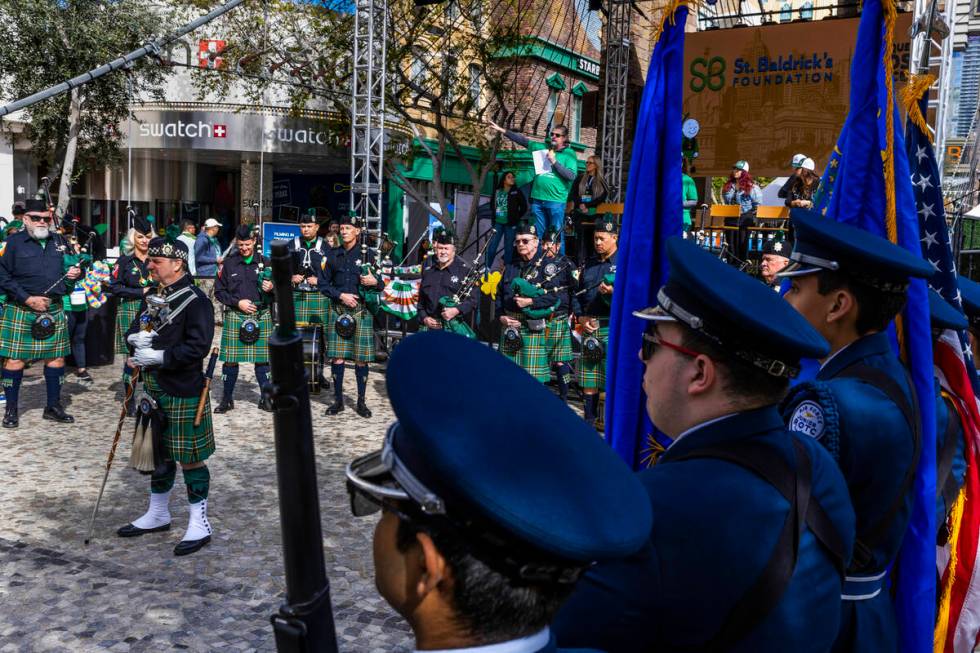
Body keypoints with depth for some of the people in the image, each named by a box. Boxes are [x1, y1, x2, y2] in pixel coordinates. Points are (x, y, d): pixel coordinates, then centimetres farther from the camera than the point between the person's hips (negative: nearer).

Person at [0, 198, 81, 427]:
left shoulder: (59, 241, 10)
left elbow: (71, 267, 24)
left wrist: (76, 273, 0)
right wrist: (28, 299, -14)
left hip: (54, 310, 4)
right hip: (20, 311, -4)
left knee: (56, 357, 7)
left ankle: (53, 407, 20)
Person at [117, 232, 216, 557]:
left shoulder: (195, 301, -14)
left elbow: (199, 347, -21)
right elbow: (134, 329, 17)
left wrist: (159, 356, -24)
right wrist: (135, 338, -6)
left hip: (183, 392, -8)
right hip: (153, 389, 8)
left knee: (189, 457, 1)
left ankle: (200, 524, 11)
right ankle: (157, 514, 34)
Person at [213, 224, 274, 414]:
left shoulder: (265, 262, 7)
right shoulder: (229, 263, 4)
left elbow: (275, 287, 13)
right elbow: (219, 291, 6)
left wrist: (271, 288, -10)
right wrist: (237, 302, -8)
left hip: (261, 316, 1)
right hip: (234, 316, 0)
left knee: (262, 359, 3)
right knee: (230, 359, 0)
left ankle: (266, 398, 13)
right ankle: (227, 399, 13)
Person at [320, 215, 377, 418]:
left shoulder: (367, 254, 5)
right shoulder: (332, 255, 9)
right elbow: (323, 284, 9)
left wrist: (374, 281, -15)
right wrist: (341, 295, -7)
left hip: (361, 310, -1)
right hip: (338, 310, 1)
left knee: (361, 358, 2)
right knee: (337, 357, 0)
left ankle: (361, 401, 13)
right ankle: (338, 400, 13)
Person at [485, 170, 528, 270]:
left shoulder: (517, 192, 0)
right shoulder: (497, 192, 9)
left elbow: (524, 207, 1)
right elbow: (492, 206, 21)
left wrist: (516, 218, -1)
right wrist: (493, 219, 12)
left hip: (510, 225, -3)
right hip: (498, 223, 3)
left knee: (508, 248, 1)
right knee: (492, 246, 2)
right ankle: (487, 268, 12)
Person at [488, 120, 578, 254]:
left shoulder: (569, 154, 1)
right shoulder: (542, 147, 12)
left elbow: (571, 176, -10)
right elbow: (522, 140, 13)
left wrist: (554, 161, -13)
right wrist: (502, 130, 10)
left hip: (556, 201, -5)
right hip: (537, 199, 5)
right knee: (539, 235, 9)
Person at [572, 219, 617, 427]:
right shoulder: (590, 263, 18)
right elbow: (577, 294, 19)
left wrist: (614, 292, -22)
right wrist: (580, 317, 3)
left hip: (615, 329, -6)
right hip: (589, 328, 6)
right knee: (588, 381, 9)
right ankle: (589, 421, 20)